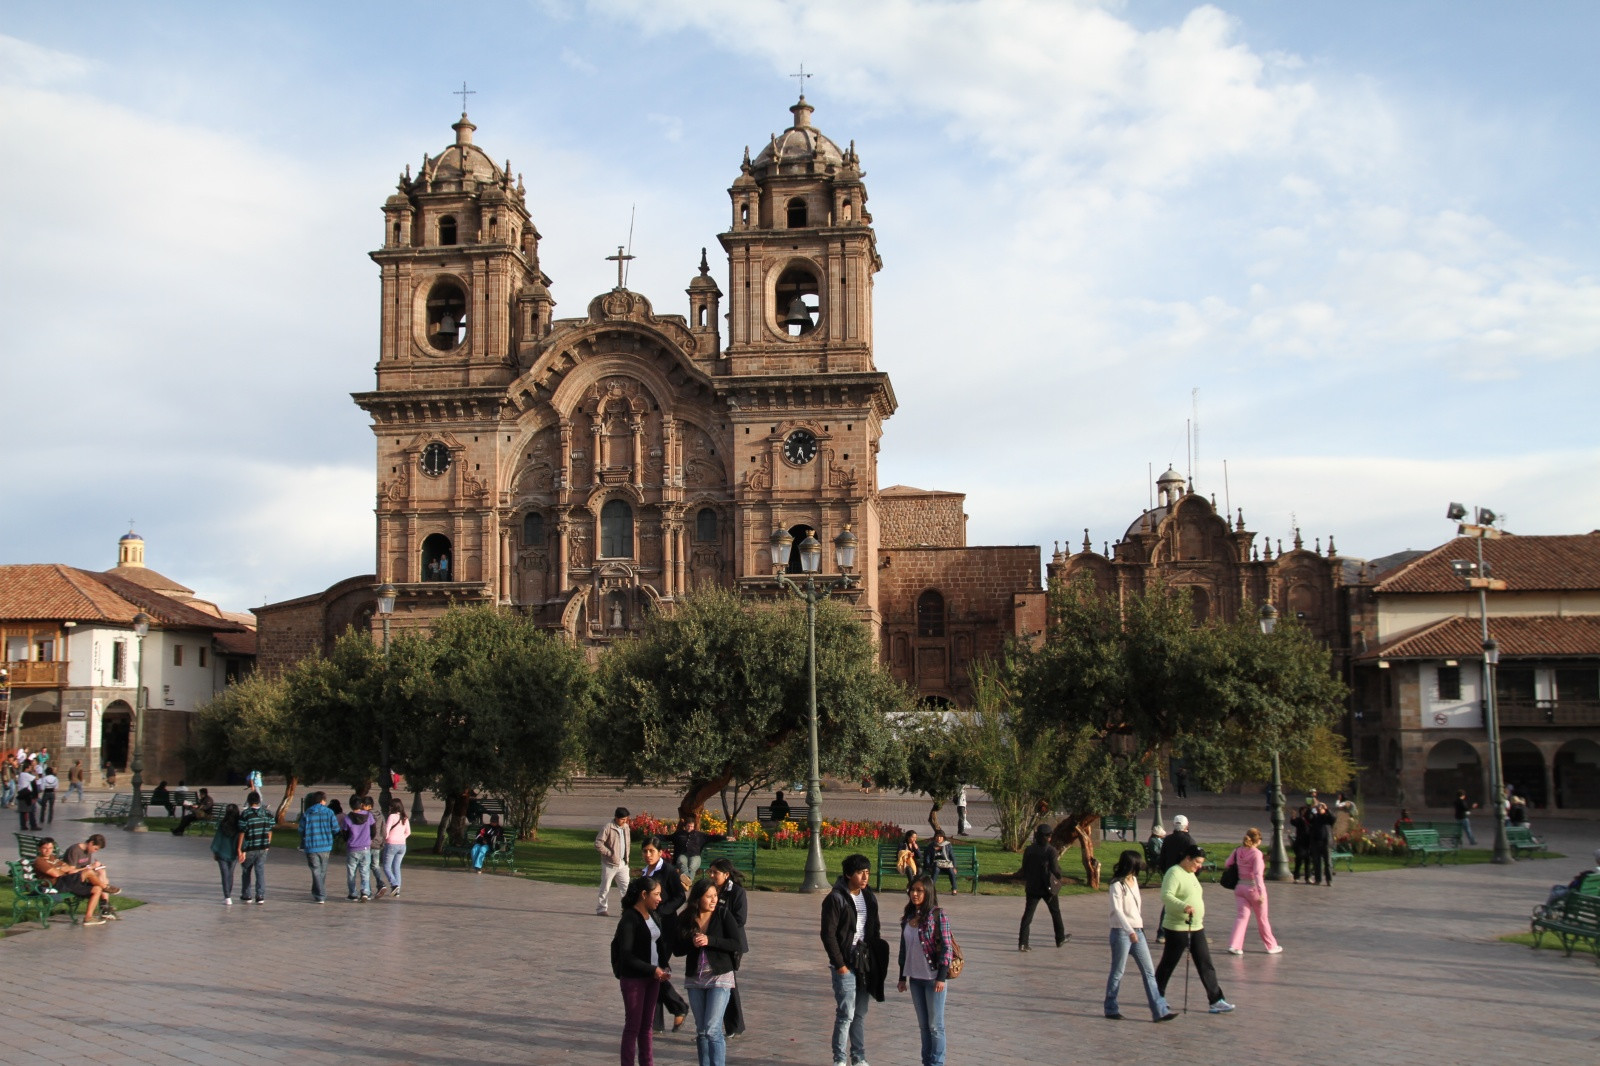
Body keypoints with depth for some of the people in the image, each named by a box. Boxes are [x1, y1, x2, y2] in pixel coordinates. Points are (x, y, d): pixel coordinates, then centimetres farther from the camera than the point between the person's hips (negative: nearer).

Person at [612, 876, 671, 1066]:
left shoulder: (652, 915, 7)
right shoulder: (629, 919, -17)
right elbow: (626, 955, -20)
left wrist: (663, 967, -1)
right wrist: (652, 969, -20)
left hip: (652, 978, 7)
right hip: (633, 979, -7)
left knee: (646, 1026, 14)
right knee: (633, 1026, 1)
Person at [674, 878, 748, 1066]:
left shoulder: (724, 916, -7)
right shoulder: (685, 919, 1)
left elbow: (738, 945, -11)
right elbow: (676, 949, 3)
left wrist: (710, 941, -19)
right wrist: (692, 943, -16)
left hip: (720, 977, -4)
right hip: (694, 979, 4)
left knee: (712, 1029, -11)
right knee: (701, 1031, 10)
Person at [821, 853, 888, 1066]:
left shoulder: (869, 898, 10)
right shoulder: (836, 899, -11)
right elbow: (828, 934, -13)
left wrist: (875, 959, 9)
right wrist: (839, 964, -14)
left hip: (866, 961, 6)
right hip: (845, 962, -6)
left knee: (860, 1014, 12)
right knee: (846, 1013, -7)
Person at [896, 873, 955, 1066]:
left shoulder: (938, 915, -12)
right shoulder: (908, 916, 6)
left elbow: (946, 947, -14)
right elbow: (904, 948, 12)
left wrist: (941, 977, -18)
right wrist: (903, 977, 13)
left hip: (934, 978, -6)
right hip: (915, 978, 6)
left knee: (935, 1025, 3)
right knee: (923, 1024, 14)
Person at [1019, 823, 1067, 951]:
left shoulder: (1028, 850, -2)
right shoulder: (1050, 851, -15)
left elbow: (1024, 868, 4)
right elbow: (1055, 869, -14)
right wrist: (1059, 877, 7)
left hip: (1032, 887, 3)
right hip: (1047, 887, -3)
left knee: (1028, 913, 1)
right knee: (1055, 912, 18)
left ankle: (1022, 942, -9)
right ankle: (1060, 938, 34)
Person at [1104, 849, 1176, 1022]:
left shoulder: (1134, 880, 12)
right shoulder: (1117, 885, -11)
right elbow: (1117, 910, -19)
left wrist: (1140, 925, 12)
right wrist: (1129, 931, -28)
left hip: (1137, 931, 8)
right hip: (1121, 932, -8)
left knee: (1149, 972, 3)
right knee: (1118, 972, 2)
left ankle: (1160, 1010, 2)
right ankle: (1111, 1008, 15)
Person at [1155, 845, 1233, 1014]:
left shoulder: (1190, 874, 15)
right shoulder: (1174, 873, -15)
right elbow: (1166, 896, -29)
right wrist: (1183, 907, -43)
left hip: (1196, 928, 9)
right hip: (1177, 928, -9)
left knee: (1206, 965, 5)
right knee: (1168, 964, 3)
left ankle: (1216, 1000, 6)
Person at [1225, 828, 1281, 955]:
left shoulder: (1238, 851, 0)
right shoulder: (1257, 854, -16)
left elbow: (1228, 863, 11)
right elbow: (1258, 873, -24)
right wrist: (1261, 893, -27)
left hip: (1240, 887, 4)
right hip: (1253, 888, -4)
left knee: (1242, 915, 3)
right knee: (1262, 918, 12)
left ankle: (1234, 945, -14)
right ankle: (1271, 946, 28)